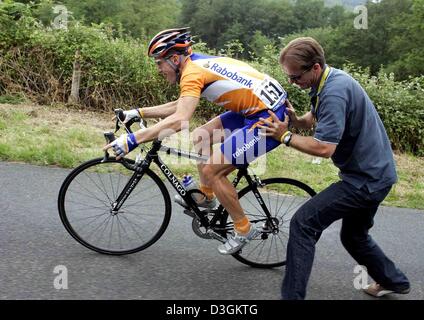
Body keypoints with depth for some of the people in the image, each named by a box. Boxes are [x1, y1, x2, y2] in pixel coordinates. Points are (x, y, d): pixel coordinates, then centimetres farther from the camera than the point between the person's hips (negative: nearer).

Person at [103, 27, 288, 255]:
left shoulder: (192, 72, -16)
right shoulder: (202, 63, 14)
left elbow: (179, 120, -30)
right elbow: (179, 106, 24)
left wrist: (132, 140, -29)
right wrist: (138, 113, 22)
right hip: (255, 109, 10)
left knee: (210, 169, -7)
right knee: (200, 137, 16)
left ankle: (244, 230, 8)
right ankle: (206, 196, 30)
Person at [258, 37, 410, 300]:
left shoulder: (334, 92, -26)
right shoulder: (331, 79, 5)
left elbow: (324, 148, -29)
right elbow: (311, 120, 13)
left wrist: (285, 136, -18)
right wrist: (294, 118, -8)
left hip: (366, 179, -10)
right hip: (374, 172, 10)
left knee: (304, 223, -13)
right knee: (354, 236, 25)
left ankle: (292, 295, -7)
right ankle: (394, 281, 44)